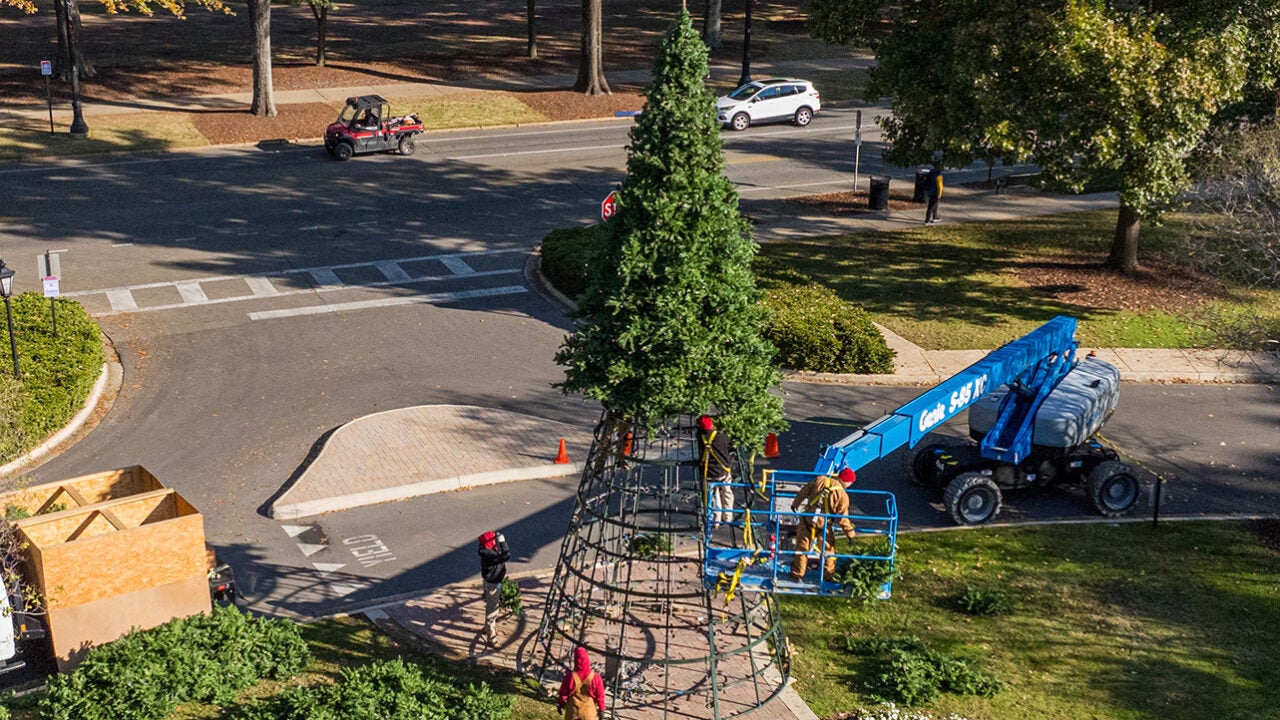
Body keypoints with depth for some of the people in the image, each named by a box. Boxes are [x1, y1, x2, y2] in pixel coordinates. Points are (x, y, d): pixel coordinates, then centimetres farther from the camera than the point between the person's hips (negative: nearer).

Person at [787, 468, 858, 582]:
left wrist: (795, 504, 21)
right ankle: (829, 574, 31)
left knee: (801, 547, 15)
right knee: (827, 549, 19)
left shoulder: (820, 480, -3)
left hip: (806, 520, 3)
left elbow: (803, 492, 6)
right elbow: (843, 518, -10)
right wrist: (850, 533, 0)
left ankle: (797, 574, 21)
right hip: (823, 525, -3)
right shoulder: (843, 496, -12)